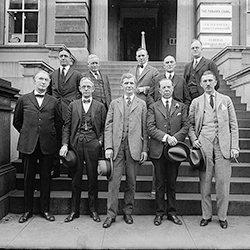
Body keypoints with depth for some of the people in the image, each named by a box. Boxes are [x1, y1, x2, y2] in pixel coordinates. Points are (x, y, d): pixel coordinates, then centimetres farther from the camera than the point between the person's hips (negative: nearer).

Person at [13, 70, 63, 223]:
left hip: (47, 145, 0)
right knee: (28, 178, 7)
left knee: (46, 178, 7)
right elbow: (17, 121, 14)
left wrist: (52, 136, 9)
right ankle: (28, 210, 21)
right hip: (28, 144, 0)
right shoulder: (23, 100, 7)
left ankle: (45, 209, 19)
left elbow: (59, 122, 13)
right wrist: (27, 134, 12)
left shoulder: (54, 102, 7)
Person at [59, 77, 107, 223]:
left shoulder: (100, 106, 8)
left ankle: (93, 210, 17)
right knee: (76, 178, 7)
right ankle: (74, 210, 19)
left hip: (92, 144, -1)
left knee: (93, 178, 4)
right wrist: (65, 144, -3)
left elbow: (104, 127, 7)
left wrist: (101, 141, -7)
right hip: (76, 143, 1)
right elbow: (67, 126, 7)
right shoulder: (73, 105, 11)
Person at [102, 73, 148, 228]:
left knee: (131, 181, 7)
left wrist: (145, 149, 0)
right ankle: (111, 214, 9)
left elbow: (145, 128, 7)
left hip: (134, 147, 0)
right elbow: (108, 127, 6)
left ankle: (128, 211, 22)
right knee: (114, 181, -1)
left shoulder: (142, 104, 11)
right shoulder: (114, 104, 13)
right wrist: (108, 147, -4)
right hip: (117, 147, 0)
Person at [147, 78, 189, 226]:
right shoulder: (153, 107, 7)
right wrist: (166, 137, -16)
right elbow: (150, 128, -4)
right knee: (160, 183, 6)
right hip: (158, 150, -1)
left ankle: (172, 212, 21)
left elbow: (186, 126, 3)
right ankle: (159, 213, 17)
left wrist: (175, 138, -13)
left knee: (172, 183, 9)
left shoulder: (181, 107, 12)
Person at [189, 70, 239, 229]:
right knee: (205, 182, 4)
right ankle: (206, 215, 19)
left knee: (223, 182, 1)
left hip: (223, 146, 0)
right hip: (203, 145, 0)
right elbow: (190, 124, 13)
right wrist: (194, 139, -5)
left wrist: (234, 147, -1)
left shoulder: (226, 100, 10)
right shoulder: (196, 102, 11)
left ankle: (222, 216, 17)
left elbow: (233, 125, 7)